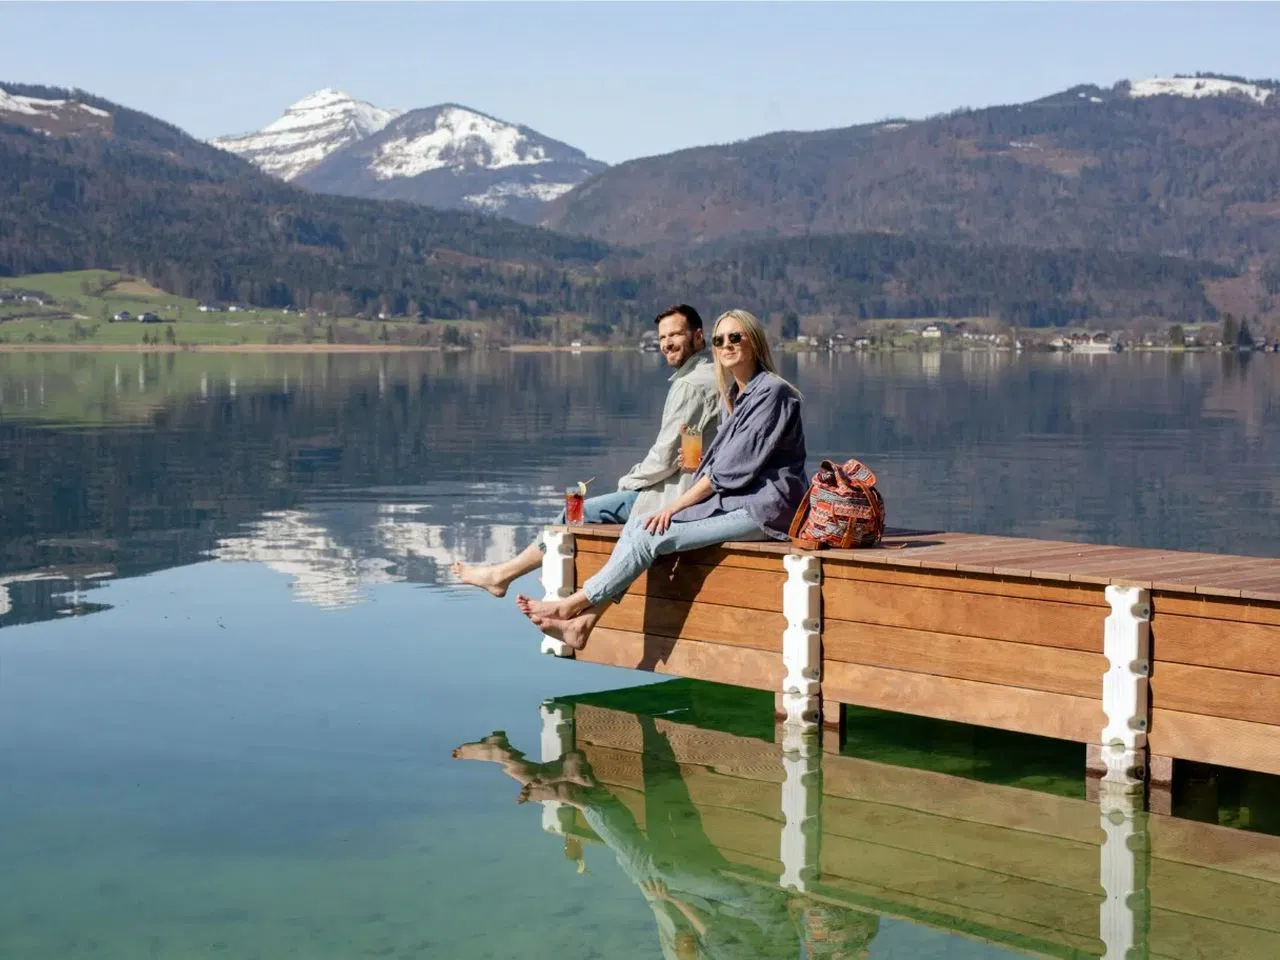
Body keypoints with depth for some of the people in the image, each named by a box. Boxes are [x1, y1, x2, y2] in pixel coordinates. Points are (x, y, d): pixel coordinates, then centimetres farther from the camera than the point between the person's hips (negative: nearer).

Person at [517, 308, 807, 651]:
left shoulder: (772, 392, -11)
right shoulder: (736, 395, 18)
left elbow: (734, 466, -16)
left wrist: (676, 505, -14)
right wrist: (680, 504, 2)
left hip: (761, 507, -9)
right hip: (737, 501, 9)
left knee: (650, 535, -18)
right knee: (636, 529, -8)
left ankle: (573, 605, -9)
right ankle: (583, 623, -14)